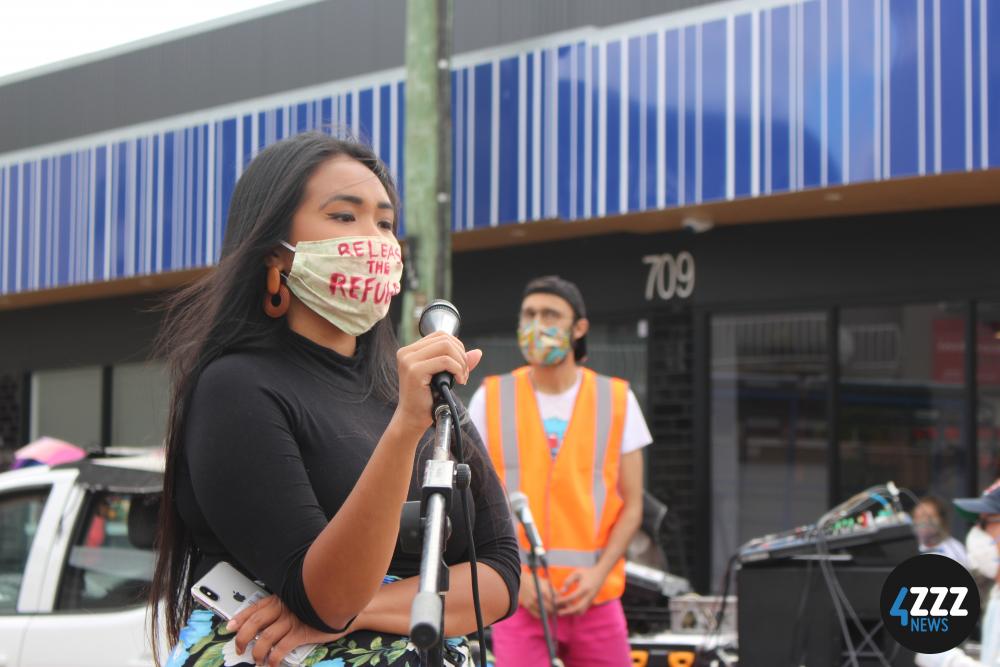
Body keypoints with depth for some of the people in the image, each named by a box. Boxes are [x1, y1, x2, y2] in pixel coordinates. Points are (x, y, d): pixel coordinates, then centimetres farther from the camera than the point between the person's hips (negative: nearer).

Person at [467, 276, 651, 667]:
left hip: (594, 599, 1)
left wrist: (598, 573, -8)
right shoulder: (491, 399, 5)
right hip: (517, 595, -1)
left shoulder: (617, 400, 6)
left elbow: (632, 505, 7)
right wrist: (515, 577, -9)